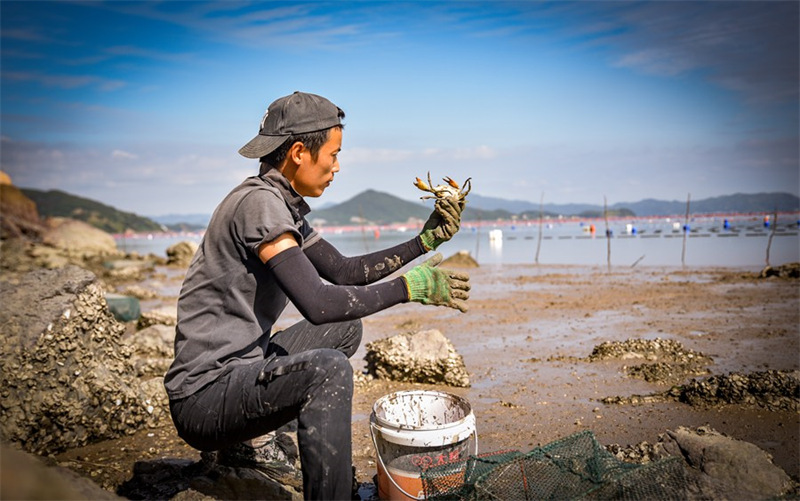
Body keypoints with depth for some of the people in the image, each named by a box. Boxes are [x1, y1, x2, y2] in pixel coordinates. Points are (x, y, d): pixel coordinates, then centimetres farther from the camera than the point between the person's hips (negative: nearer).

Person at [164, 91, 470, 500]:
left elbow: (343, 272, 13)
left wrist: (424, 241, 9)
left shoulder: (284, 206, 9)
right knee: (328, 369, -32)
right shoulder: (259, 202, -20)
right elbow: (317, 303, -28)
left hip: (242, 365, 10)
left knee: (345, 329, 20)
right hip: (205, 398, -10)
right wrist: (410, 287, -18)